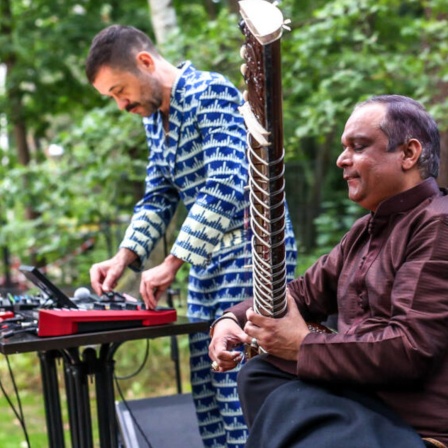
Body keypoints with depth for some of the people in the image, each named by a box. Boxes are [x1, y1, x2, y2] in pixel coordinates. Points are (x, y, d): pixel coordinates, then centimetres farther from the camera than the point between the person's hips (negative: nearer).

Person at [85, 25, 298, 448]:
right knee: (205, 383, 9)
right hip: (207, 258, 9)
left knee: (237, 382, -9)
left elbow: (226, 188, -25)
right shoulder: (154, 119, 12)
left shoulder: (211, 93, -15)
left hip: (252, 250, -9)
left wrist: (171, 265, -24)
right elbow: (158, 197, 17)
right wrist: (123, 259, 1)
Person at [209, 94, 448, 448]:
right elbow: (306, 291, 21)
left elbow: (411, 348, -23)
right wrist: (233, 318, 3)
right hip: (361, 397, 9)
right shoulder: (367, 230, 19)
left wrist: (302, 345, -15)